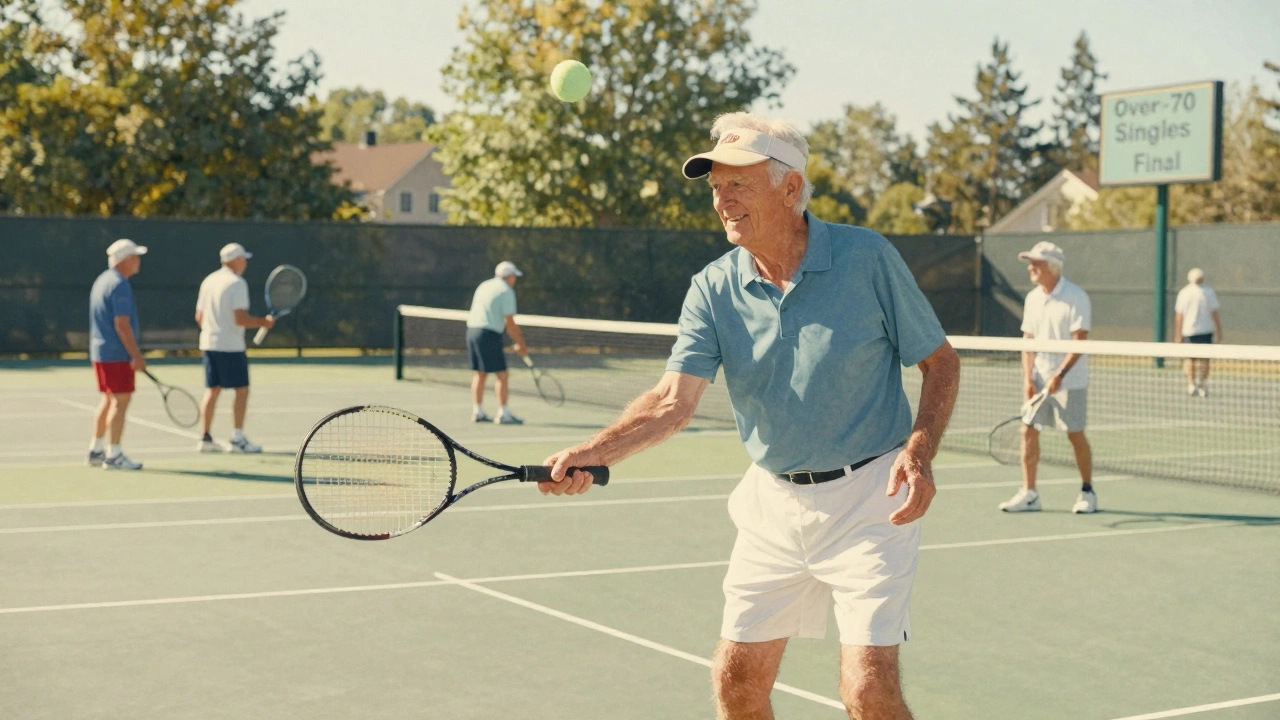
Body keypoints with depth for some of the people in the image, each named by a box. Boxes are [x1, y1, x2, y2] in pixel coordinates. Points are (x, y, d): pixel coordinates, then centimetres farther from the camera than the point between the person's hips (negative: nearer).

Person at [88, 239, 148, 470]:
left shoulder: (102, 281, 15)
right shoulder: (120, 285, -16)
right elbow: (122, 324, -21)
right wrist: (136, 355, -20)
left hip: (100, 351, 10)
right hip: (117, 354, -10)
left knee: (109, 400, 16)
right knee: (121, 401, -6)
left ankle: (96, 450, 21)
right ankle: (113, 455, -6)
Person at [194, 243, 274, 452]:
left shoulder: (209, 281, 11)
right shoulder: (237, 283, -12)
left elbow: (199, 316, 14)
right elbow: (240, 318, -19)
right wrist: (263, 322, -7)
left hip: (209, 343, 8)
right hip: (231, 346, -8)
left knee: (212, 390, 10)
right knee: (242, 390, 0)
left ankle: (205, 438, 8)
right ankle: (238, 439, -1)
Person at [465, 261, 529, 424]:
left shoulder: (484, 286, 17)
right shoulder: (506, 291, -8)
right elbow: (509, 323, -12)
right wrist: (520, 344, -2)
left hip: (472, 330, 8)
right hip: (489, 334, -8)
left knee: (480, 373, 15)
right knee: (501, 374, -3)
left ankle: (478, 412, 19)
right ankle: (503, 414, -4)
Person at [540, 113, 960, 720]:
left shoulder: (867, 259, -10)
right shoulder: (714, 290, -3)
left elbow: (941, 361, -1)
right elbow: (674, 400, -14)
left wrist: (919, 452, -17)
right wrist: (591, 453, -30)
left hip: (868, 501, -4)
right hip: (773, 504, 4)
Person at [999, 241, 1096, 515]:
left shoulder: (1076, 297, -12)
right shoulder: (1032, 298, 7)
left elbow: (1079, 342, -16)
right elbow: (1028, 340, 9)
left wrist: (1059, 375, -22)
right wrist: (1027, 377, -2)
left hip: (1069, 380, -6)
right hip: (1038, 379, 6)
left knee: (1075, 435, -1)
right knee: (1028, 432, 0)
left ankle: (1087, 492, 13)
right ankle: (1029, 494, 6)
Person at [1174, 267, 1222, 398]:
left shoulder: (1183, 293, 1)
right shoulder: (1209, 292, -4)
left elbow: (1179, 315, 0)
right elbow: (1214, 313, -6)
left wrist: (1178, 334, 4)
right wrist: (1219, 330, 1)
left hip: (1188, 330, 1)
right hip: (1205, 329, -1)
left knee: (1190, 359, 10)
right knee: (1204, 359, 6)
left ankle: (1191, 385, 3)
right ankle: (1203, 386, 2)